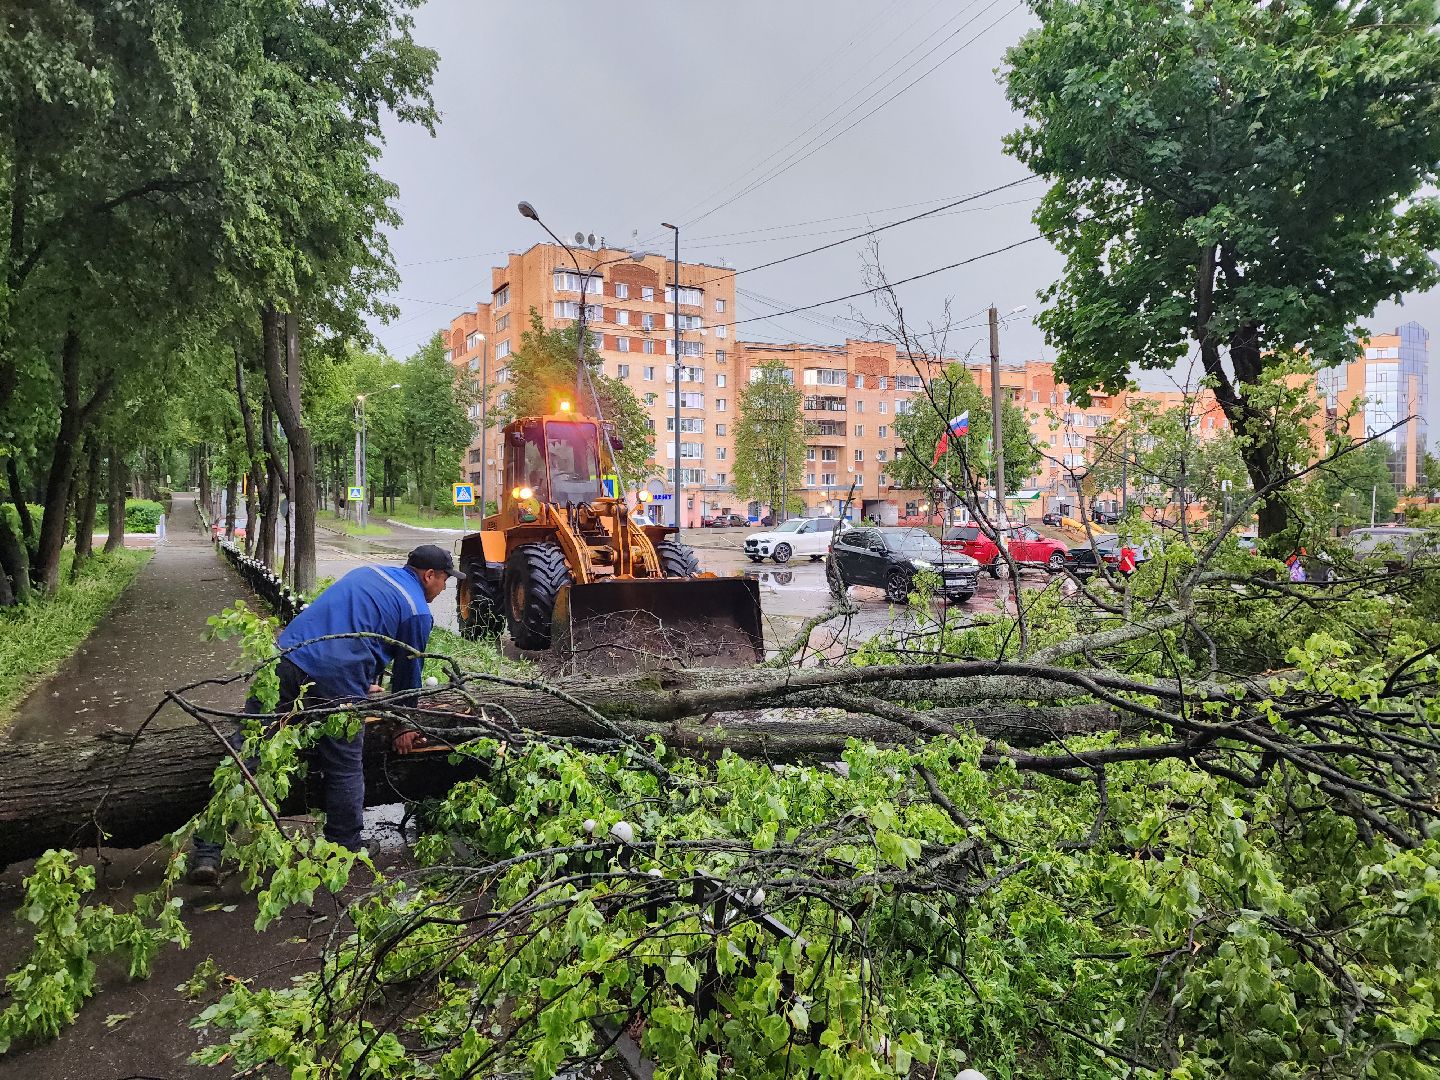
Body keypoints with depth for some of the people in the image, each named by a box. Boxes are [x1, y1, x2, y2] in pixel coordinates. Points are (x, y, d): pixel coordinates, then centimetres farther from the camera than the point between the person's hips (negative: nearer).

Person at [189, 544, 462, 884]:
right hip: (336, 685, -5)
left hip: (285, 658, 6)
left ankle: (207, 853, 10)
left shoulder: (366, 573, 25)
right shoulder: (418, 611, 4)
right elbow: (408, 671, 11)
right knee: (345, 773, 12)